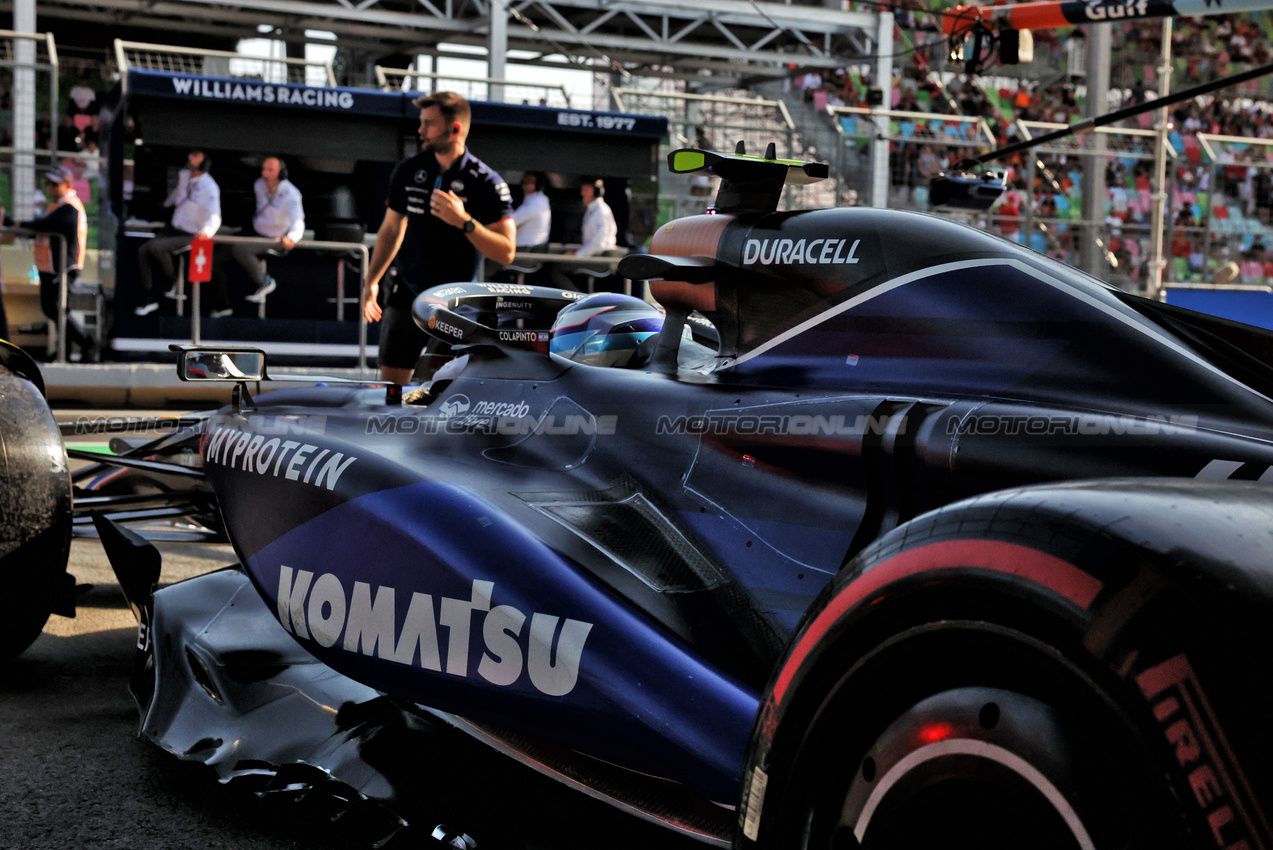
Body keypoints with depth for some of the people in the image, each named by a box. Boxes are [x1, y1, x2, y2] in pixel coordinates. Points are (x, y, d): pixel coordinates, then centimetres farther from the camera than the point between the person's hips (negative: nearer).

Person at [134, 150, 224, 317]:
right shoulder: (184, 175, 2)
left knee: (155, 246, -27)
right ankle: (149, 299, 0)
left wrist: (207, 231, -54)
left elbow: (215, 217, -33)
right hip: (174, 228, 8)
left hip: (191, 236, -8)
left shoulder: (209, 188, -21)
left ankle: (174, 283, -4)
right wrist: (165, 205, 42)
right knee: (142, 251, -6)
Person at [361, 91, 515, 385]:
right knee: (390, 383, 3)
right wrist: (372, 281, 9)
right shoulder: (407, 171, 2)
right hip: (406, 295, 4)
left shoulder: (487, 184, -11)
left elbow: (506, 253, -15)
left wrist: (464, 222, -28)